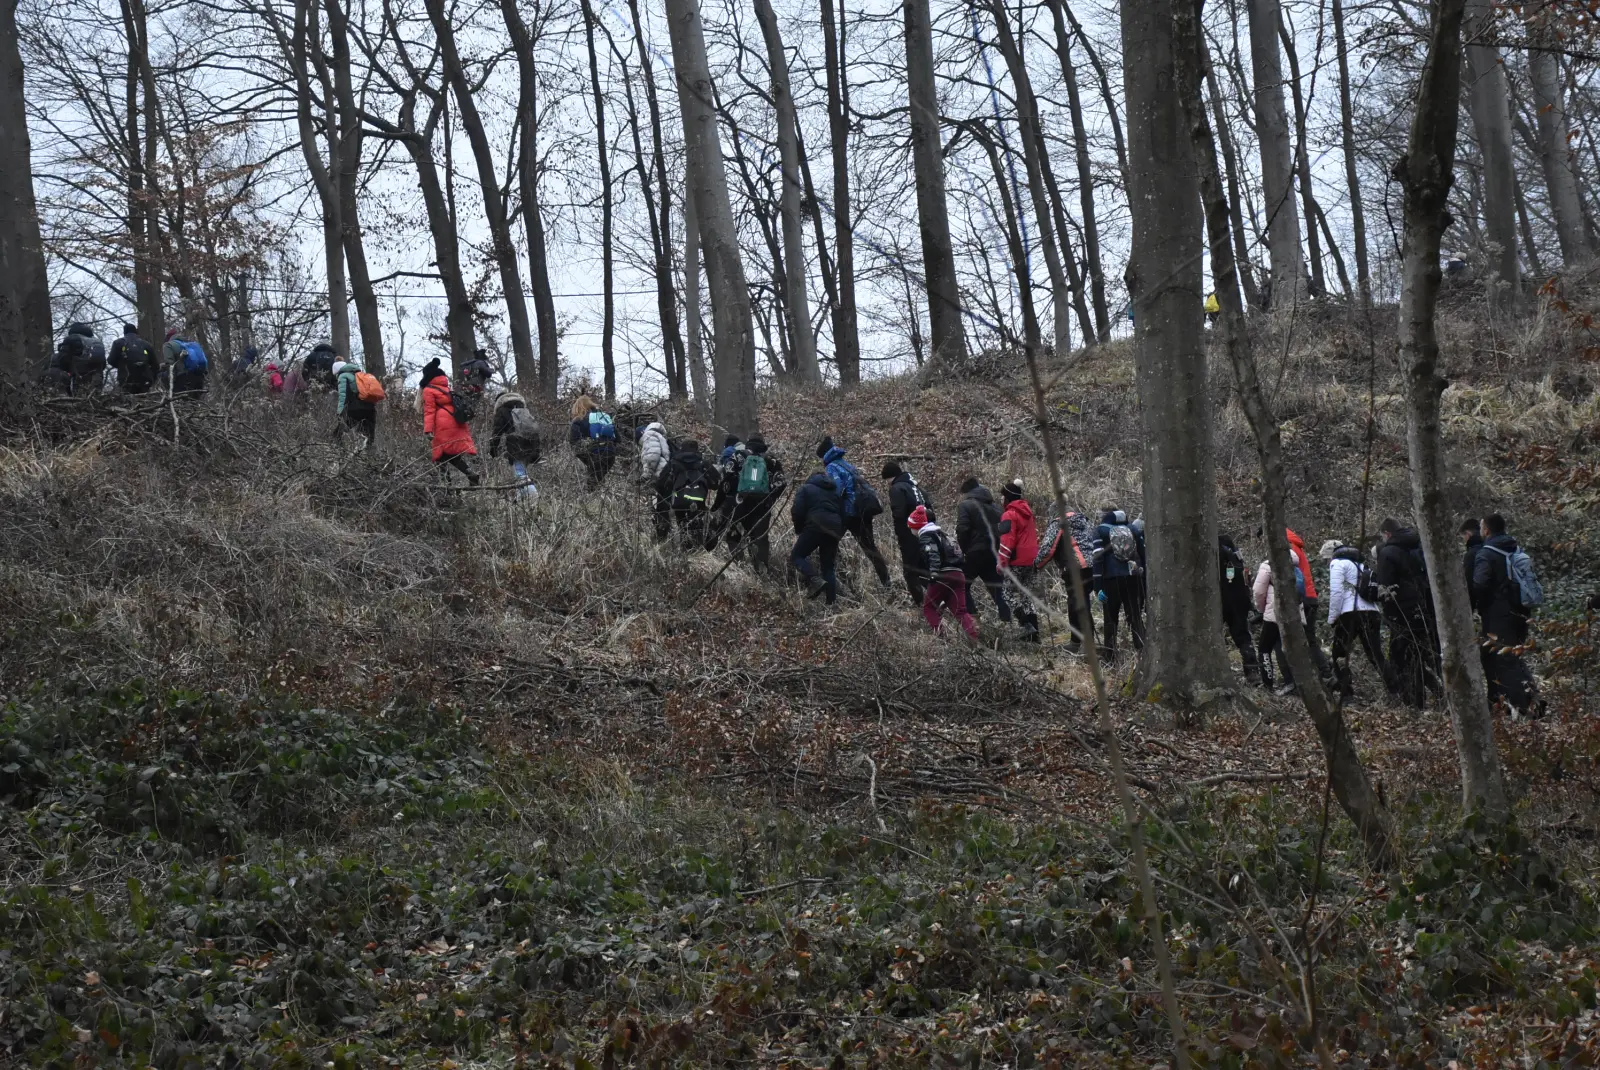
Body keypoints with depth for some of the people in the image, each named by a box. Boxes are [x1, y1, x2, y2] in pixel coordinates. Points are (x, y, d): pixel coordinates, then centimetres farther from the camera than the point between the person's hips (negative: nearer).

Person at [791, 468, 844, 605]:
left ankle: (816, 581, -23)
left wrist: (798, 531, 15)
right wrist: (840, 533, 23)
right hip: (834, 529, 5)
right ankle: (831, 602, -1)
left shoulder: (807, 488, 14)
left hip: (816, 526, -5)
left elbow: (797, 511, 2)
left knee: (796, 556, 2)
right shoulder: (836, 492, 30)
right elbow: (843, 515, 22)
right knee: (828, 566, 12)